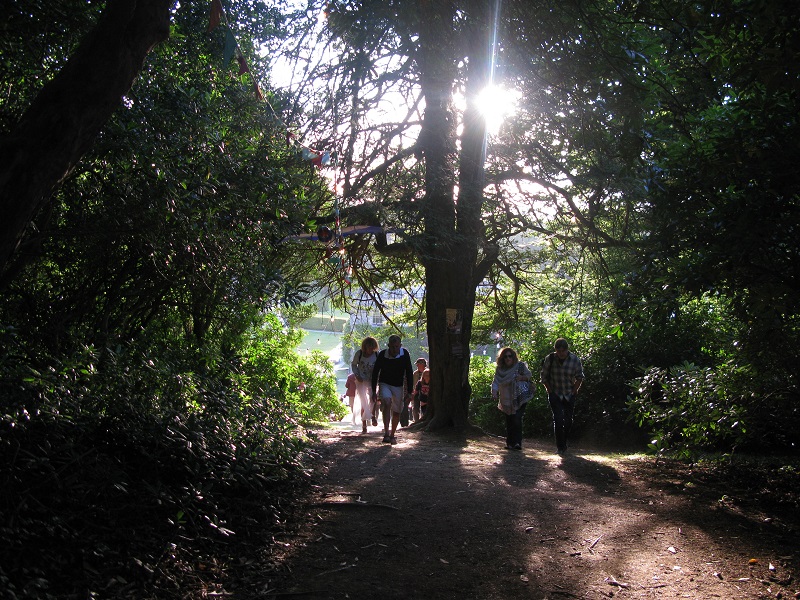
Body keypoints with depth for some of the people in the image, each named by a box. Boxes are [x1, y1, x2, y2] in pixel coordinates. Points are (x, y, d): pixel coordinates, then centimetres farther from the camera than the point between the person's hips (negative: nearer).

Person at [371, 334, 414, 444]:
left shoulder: (404, 355, -15)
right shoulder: (382, 355, -18)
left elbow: (409, 373, -7)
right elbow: (375, 372, -6)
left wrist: (409, 392, -9)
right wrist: (374, 391, -6)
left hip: (398, 386, 2)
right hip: (385, 384, -2)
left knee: (397, 412, 6)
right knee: (387, 402, -29)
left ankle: (392, 435, 26)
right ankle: (386, 433, -31)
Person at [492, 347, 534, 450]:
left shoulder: (520, 365, -2)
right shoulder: (500, 369, 4)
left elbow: (529, 374, 4)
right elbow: (496, 381, -3)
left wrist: (522, 377, -17)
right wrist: (494, 392, -21)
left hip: (520, 398, -3)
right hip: (507, 400, 4)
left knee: (517, 419, -14)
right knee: (509, 421, 7)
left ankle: (517, 443, -14)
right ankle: (509, 443, 16)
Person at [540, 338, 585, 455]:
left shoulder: (575, 360, -9)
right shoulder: (549, 359, -10)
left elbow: (579, 378, 3)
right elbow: (544, 377, 1)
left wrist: (573, 392, -2)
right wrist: (550, 392, -2)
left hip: (570, 395, 1)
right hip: (555, 395, -1)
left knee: (568, 421, 5)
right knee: (558, 419, -13)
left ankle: (564, 443, 25)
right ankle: (560, 447, -4)